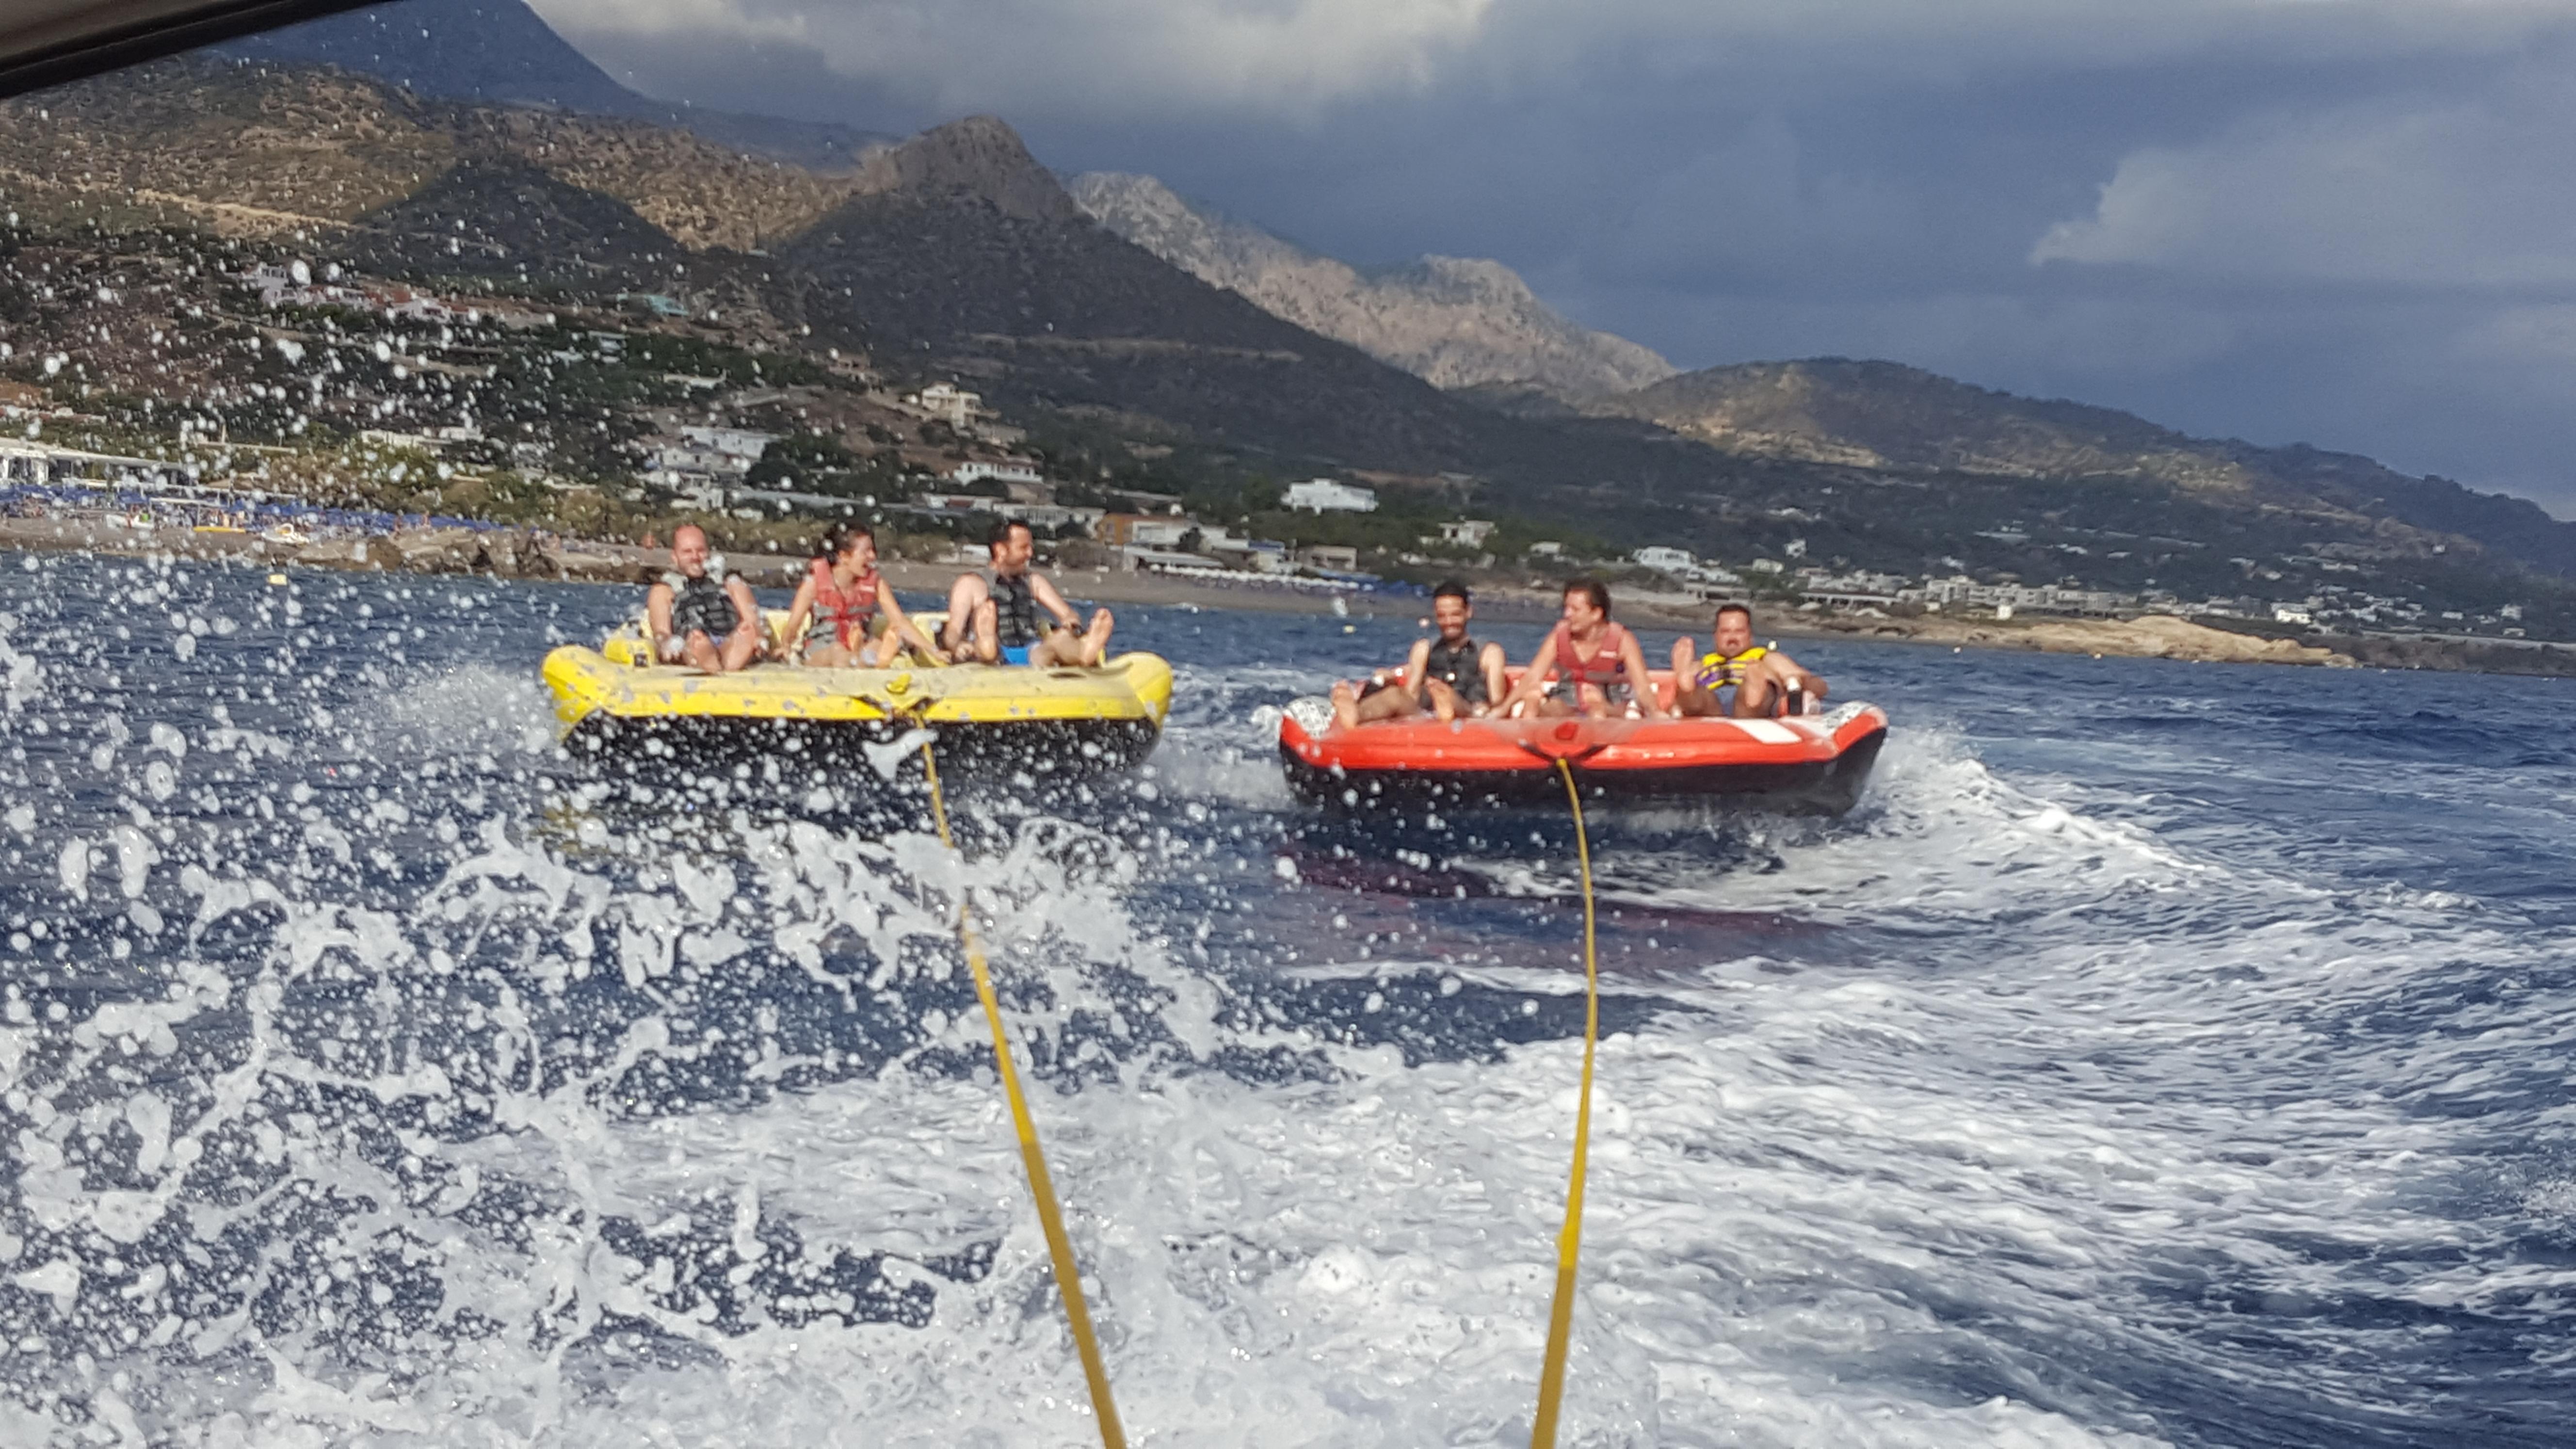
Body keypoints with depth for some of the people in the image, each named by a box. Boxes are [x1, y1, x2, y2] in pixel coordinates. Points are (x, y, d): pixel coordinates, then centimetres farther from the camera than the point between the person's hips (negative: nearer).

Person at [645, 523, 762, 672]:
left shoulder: (730, 582, 33)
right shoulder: (663, 591, 29)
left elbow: (752, 620, 18)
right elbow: (661, 633, 12)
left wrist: (756, 640, -9)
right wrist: (670, 645, -16)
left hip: (733, 646, 1)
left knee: (747, 630, -36)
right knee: (696, 637, -39)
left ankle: (730, 668, -68)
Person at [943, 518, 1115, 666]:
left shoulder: (1034, 581, 28)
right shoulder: (970, 584, 14)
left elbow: (1068, 613, 20)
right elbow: (953, 632, 3)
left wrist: (1070, 620, -7)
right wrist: (957, 647, -22)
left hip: (1032, 656, 3)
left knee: (1061, 638, -31)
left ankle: (1084, 652, -68)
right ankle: (986, 647, -72)